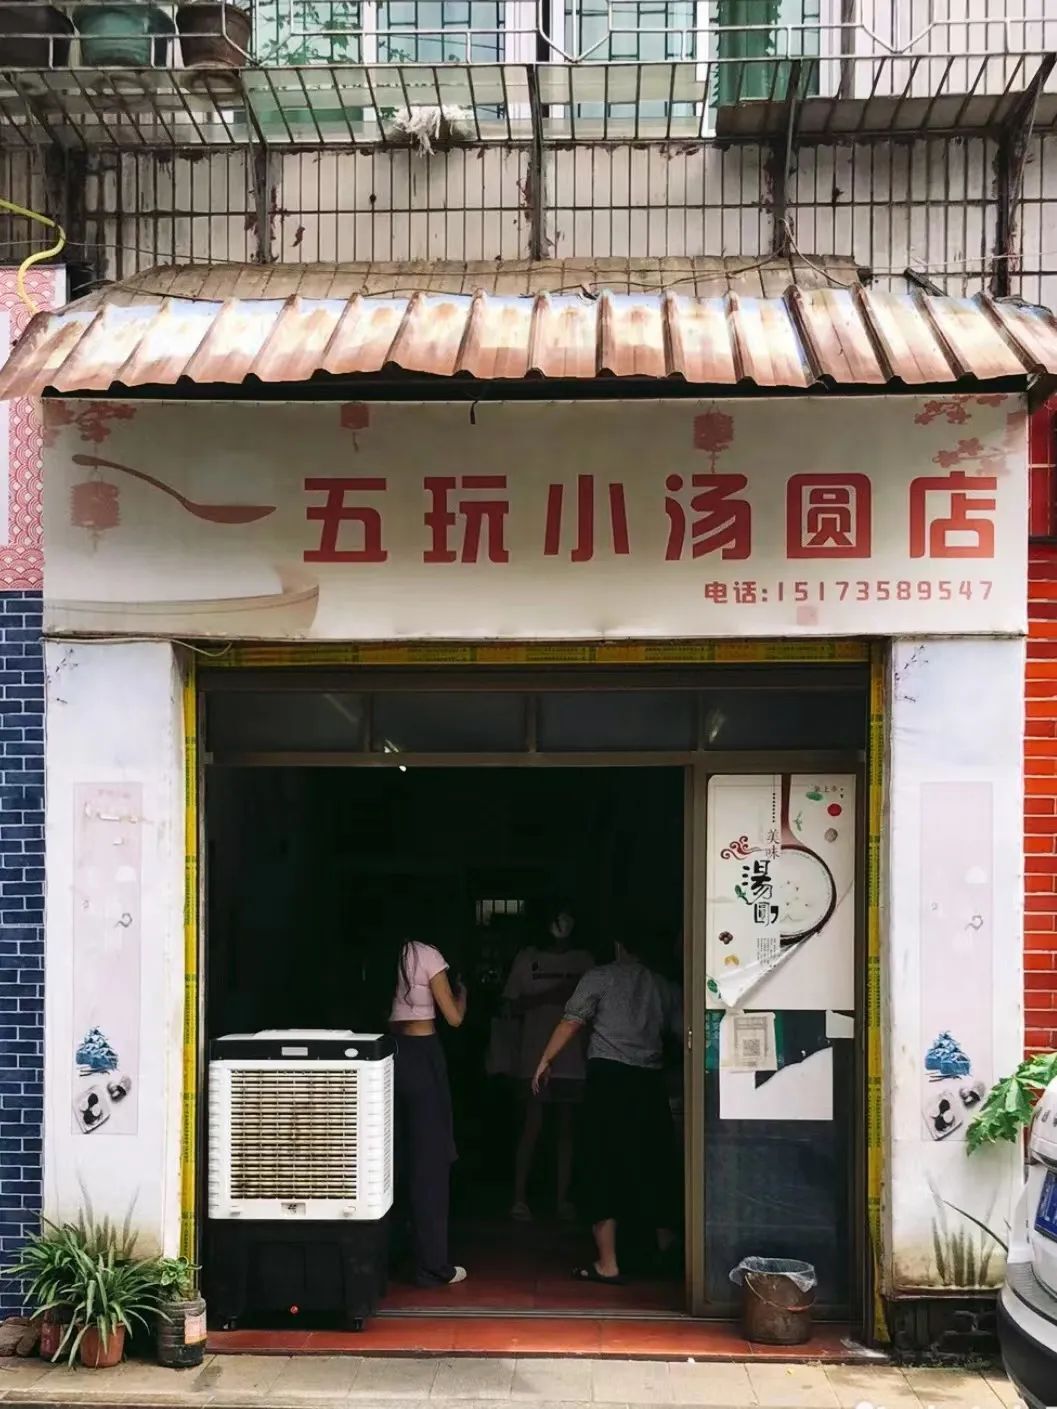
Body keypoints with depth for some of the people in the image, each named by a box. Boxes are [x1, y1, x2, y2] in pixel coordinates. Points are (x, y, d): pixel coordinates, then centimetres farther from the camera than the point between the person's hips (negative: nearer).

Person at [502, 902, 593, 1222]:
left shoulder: (583, 960, 10)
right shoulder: (527, 958, 4)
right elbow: (514, 1006, 2)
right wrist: (547, 996, -13)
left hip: (572, 1058, 3)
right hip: (535, 1057, -3)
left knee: (567, 1127, 5)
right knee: (533, 1125, -6)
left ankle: (563, 1198, 11)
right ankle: (519, 1198, 1)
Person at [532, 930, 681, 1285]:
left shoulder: (600, 977, 1)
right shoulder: (665, 986, 10)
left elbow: (571, 1022, -4)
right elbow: (683, 1031, 9)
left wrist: (546, 1061, 4)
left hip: (608, 1076, -3)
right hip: (650, 1082, 3)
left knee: (606, 1167, -1)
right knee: (653, 1164, 18)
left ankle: (607, 1263, -2)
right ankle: (665, 1241, 35)